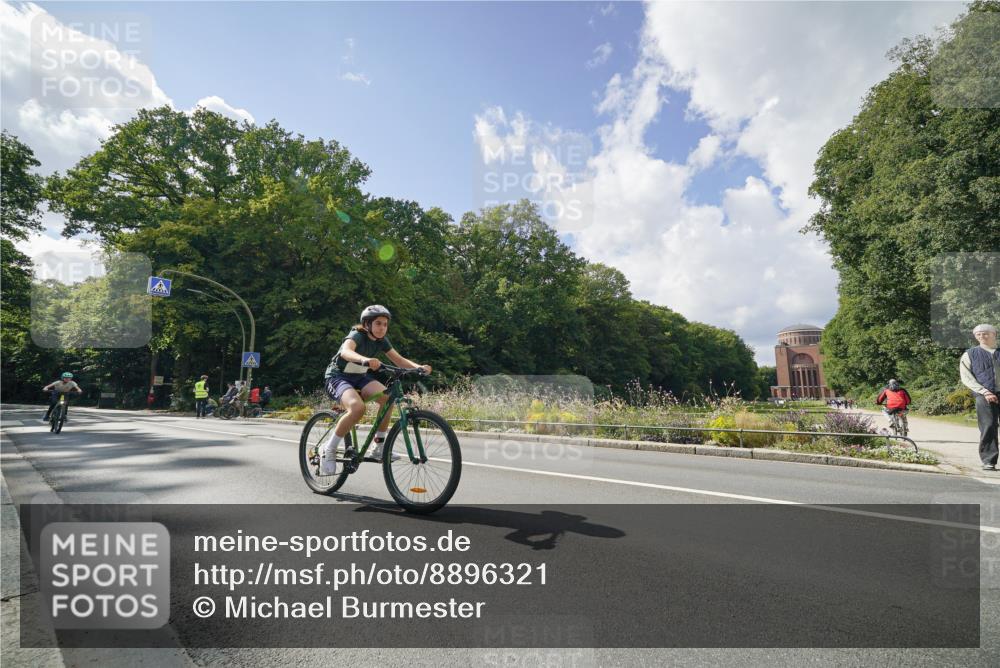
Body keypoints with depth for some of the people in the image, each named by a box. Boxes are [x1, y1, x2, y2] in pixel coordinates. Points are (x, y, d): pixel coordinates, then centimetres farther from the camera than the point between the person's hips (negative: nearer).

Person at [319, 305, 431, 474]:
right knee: (358, 407, -35)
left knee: (387, 397, -22)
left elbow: (399, 360, -7)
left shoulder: (381, 340, -2)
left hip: (359, 378, 6)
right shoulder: (357, 335, -22)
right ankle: (328, 450, -15)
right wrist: (365, 360, -65)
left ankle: (379, 448, -9)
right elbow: (346, 351, -44)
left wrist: (419, 367, -26)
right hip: (337, 377, -6)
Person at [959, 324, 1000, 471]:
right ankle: (988, 461, 0)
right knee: (988, 428, -5)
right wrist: (984, 392, -9)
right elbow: (966, 377, 2)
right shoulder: (970, 354, 9)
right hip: (984, 396, -2)